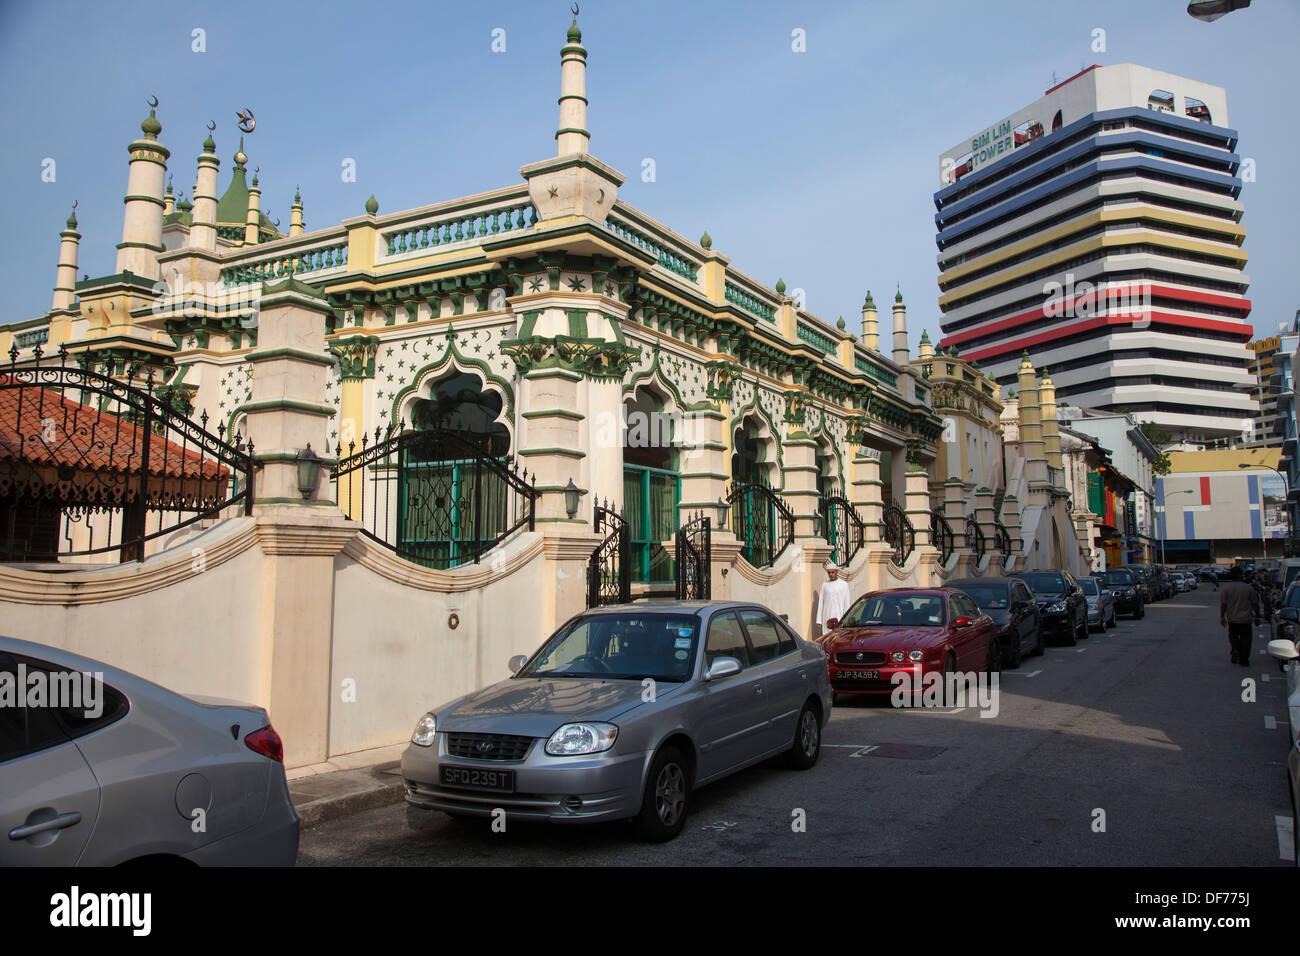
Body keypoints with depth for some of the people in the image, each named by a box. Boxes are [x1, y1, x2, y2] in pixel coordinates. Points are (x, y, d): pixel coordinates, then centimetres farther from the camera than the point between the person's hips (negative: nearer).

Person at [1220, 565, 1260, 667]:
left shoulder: (1225, 588, -7)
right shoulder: (1248, 588, -4)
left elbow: (1223, 604, -8)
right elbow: (1255, 604, 1)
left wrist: (1222, 617, -1)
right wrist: (1257, 617, 12)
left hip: (1232, 619, 0)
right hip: (1246, 619, 0)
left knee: (1233, 635, 19)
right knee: (1245, 638, 8)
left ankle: (1235, 650, -6)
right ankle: (1244, 660, 8)